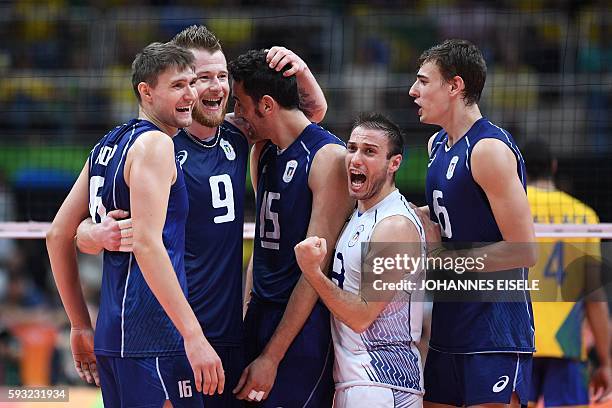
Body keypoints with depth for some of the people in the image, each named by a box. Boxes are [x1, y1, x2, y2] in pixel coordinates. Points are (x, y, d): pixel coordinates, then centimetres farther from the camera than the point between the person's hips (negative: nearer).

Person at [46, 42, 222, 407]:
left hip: (111, 335, 9)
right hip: (153, 339, -9)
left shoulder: (108, 146, 17)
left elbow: (59, 234, 21)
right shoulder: (153, 144, -10)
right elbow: (147, 242, -21)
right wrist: (193, 336, -23)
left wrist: (81, 327, 25)